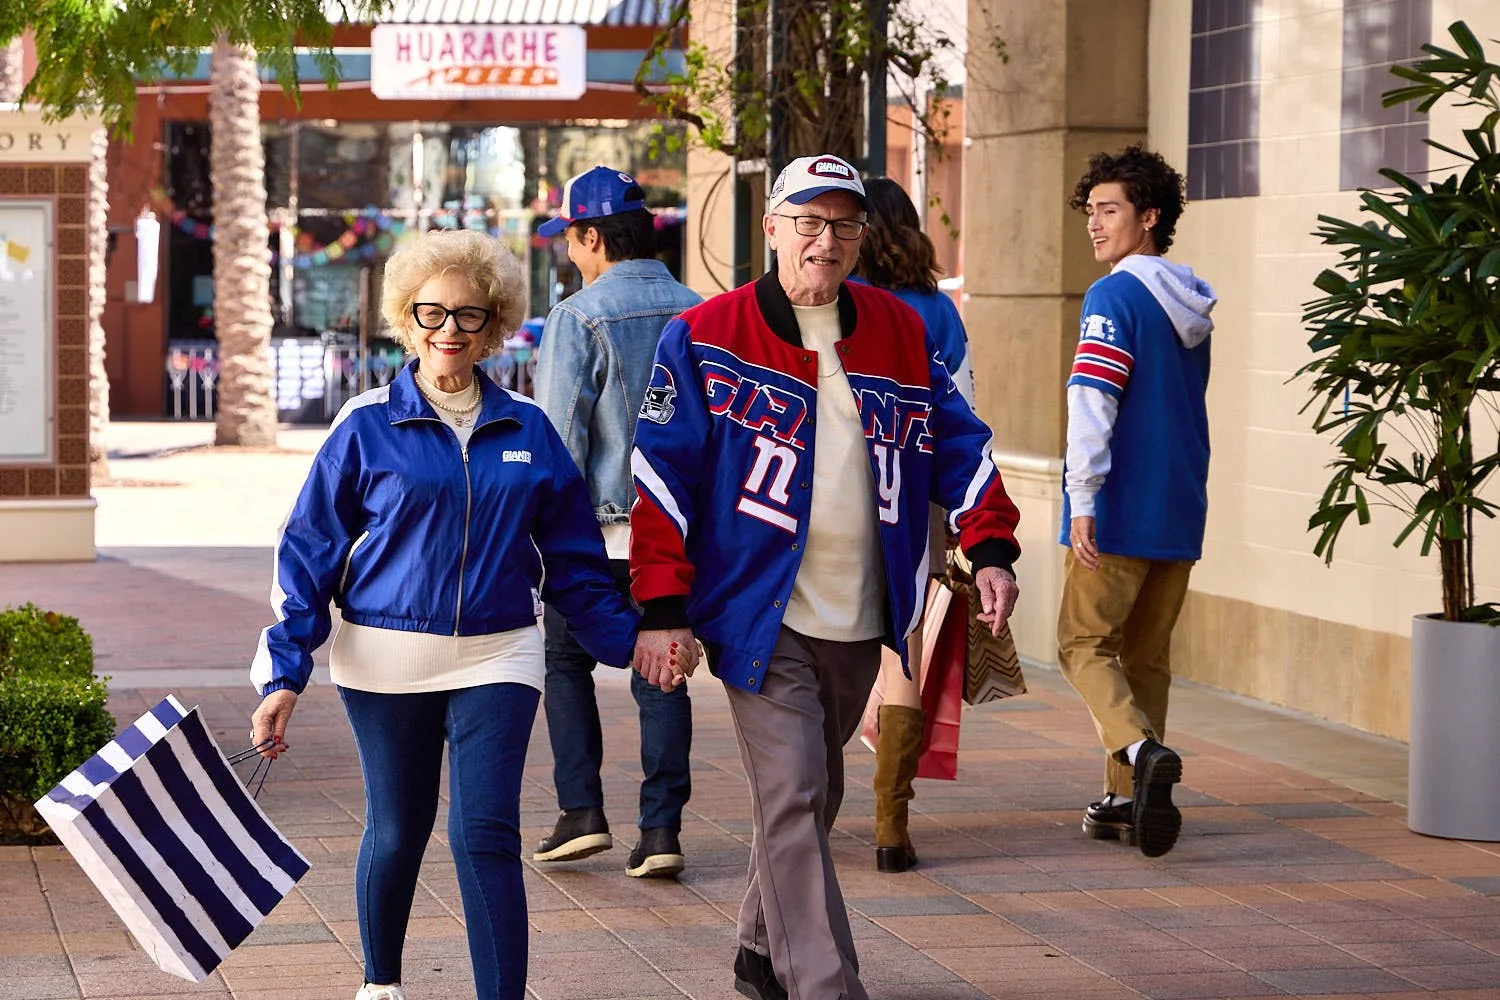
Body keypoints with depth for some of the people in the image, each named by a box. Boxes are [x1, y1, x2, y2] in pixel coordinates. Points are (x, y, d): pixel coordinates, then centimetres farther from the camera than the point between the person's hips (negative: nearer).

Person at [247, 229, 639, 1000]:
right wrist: (284, 672, -8)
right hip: (387, 661, -1)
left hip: (496, 660, 1)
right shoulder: (368, 426, -3)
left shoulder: (527, 429, 5)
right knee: (396, 831, 11)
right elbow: (307, 553, -2)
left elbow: (572, 559, 12)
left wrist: (628, 639, 5)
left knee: (485, 834, -10)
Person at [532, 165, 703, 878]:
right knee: (662, 674, 8)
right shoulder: (698, 313, 4)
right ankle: (660, 830, 3)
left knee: (567, 661, 13)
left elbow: (559, 435, -13)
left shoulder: (579, 318, -11)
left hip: (602, 528, -4)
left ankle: (582, 812, 6)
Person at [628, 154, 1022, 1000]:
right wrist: (663, 608, -12)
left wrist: (991, 545, -2)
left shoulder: (900, 333, 7)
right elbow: (664, 471, -7)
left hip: (860, 622, 5)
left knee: (814, 794, 18)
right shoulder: (707, 337, -6)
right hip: (759, 616, -5)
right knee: (792, 802, -13)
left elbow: (958, 442, 13)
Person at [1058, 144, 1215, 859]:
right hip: (1180, 512, 7)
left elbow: (1092, 403, -20)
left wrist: (1082, 500, -21)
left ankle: (1142, 749, -23)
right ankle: (1128, 799, 13)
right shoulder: (1192, 308, 13)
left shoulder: (1115, 297, -12)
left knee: (1085, 644, 1)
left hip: (1118, 512, -7)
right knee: (1145, 654, 13)